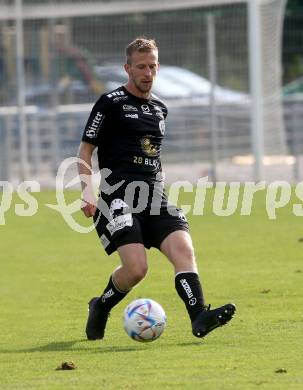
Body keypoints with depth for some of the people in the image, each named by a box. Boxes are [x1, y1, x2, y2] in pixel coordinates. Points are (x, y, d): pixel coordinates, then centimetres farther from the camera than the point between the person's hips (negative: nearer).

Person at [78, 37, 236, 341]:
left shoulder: (159, 108, 19)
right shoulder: (110, 104, 0)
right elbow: (84, 151, 0)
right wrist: (87, 191, -13)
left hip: (154, 198, 6)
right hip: (119, 198, -6)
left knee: (183, 248, -19)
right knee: (136, 268, -18)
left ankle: (199, 317, -31)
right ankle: (100, 308, 10)